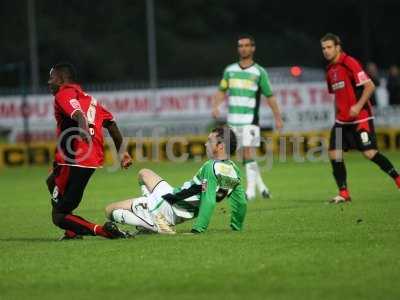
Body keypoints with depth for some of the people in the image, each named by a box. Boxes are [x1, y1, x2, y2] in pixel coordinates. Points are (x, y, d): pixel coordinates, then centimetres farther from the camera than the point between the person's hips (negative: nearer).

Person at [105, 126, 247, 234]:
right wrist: (237, 227, 14)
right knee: (144, 173, 33)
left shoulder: (211, 167, -26)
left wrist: (198, 230, -34)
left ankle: (154, 225, -14)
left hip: (169, 206, -9)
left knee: (109, 210, -3)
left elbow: (209, 201, -34)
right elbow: (241, 202, 3)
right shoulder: (234, 171, -3)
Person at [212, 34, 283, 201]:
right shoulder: (230, 70, 10)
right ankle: (261, 186, 21)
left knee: (249, 153, -13)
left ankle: (251, 190, -10)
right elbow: (222, 91, 16)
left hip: (250, 120, -4)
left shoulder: (259, 72, -1)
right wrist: (215, 106, -3)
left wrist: (278, 118, 4)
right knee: (245, 156, 8)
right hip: (233, 120, 4)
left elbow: (270, 96, 4)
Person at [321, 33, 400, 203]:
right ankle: (344, 194, 3)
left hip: (360, 118, -8)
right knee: (334, 154, -3)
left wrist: (358, 106, -23)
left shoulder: (349, 63, -12)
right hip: (342, 121, 8)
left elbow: (370, 86, -16)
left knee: (369, 153, -12)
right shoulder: (330, 70, 12)